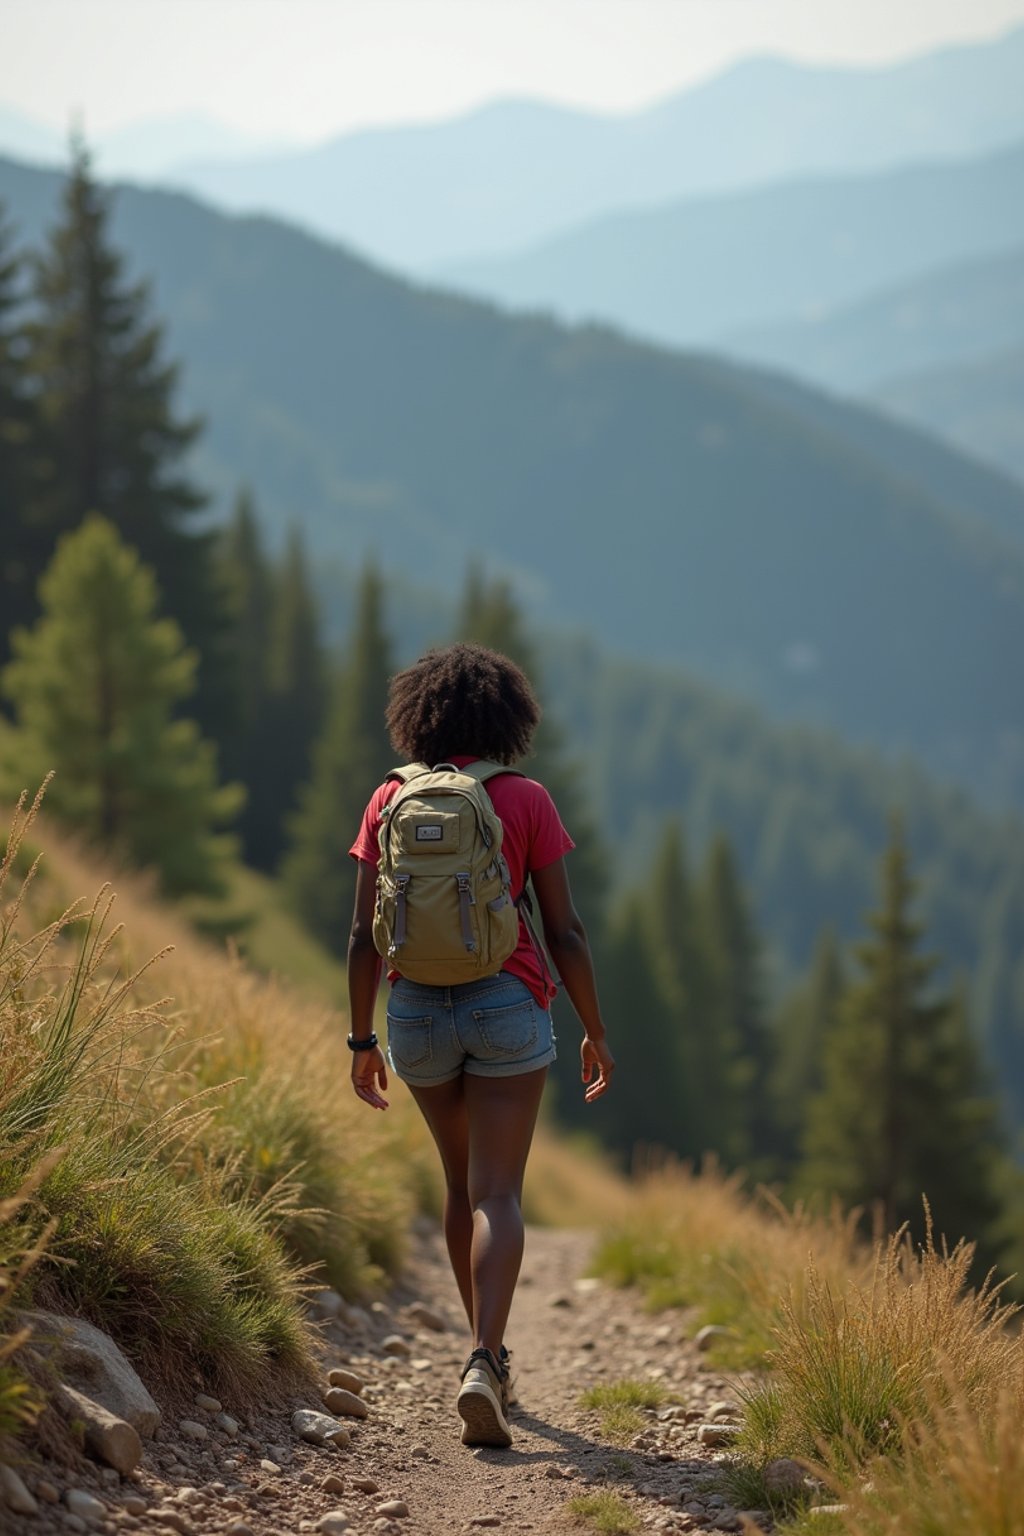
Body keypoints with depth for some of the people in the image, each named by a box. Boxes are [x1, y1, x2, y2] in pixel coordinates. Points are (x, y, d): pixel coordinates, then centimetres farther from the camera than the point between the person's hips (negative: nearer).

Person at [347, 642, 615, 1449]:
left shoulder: (389, 802, 1)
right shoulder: (526, 800, -4)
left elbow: (365, 935, 0)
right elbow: (565, 930, -4)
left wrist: (362, 1040, 8)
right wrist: (596, 1033, 5)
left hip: (417, 1010, 3)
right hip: (507, 1005, -3)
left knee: (462, 1180, 21)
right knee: (497, 1195, -5)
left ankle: (491, 1354, 31)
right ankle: (483, 1364, -24)